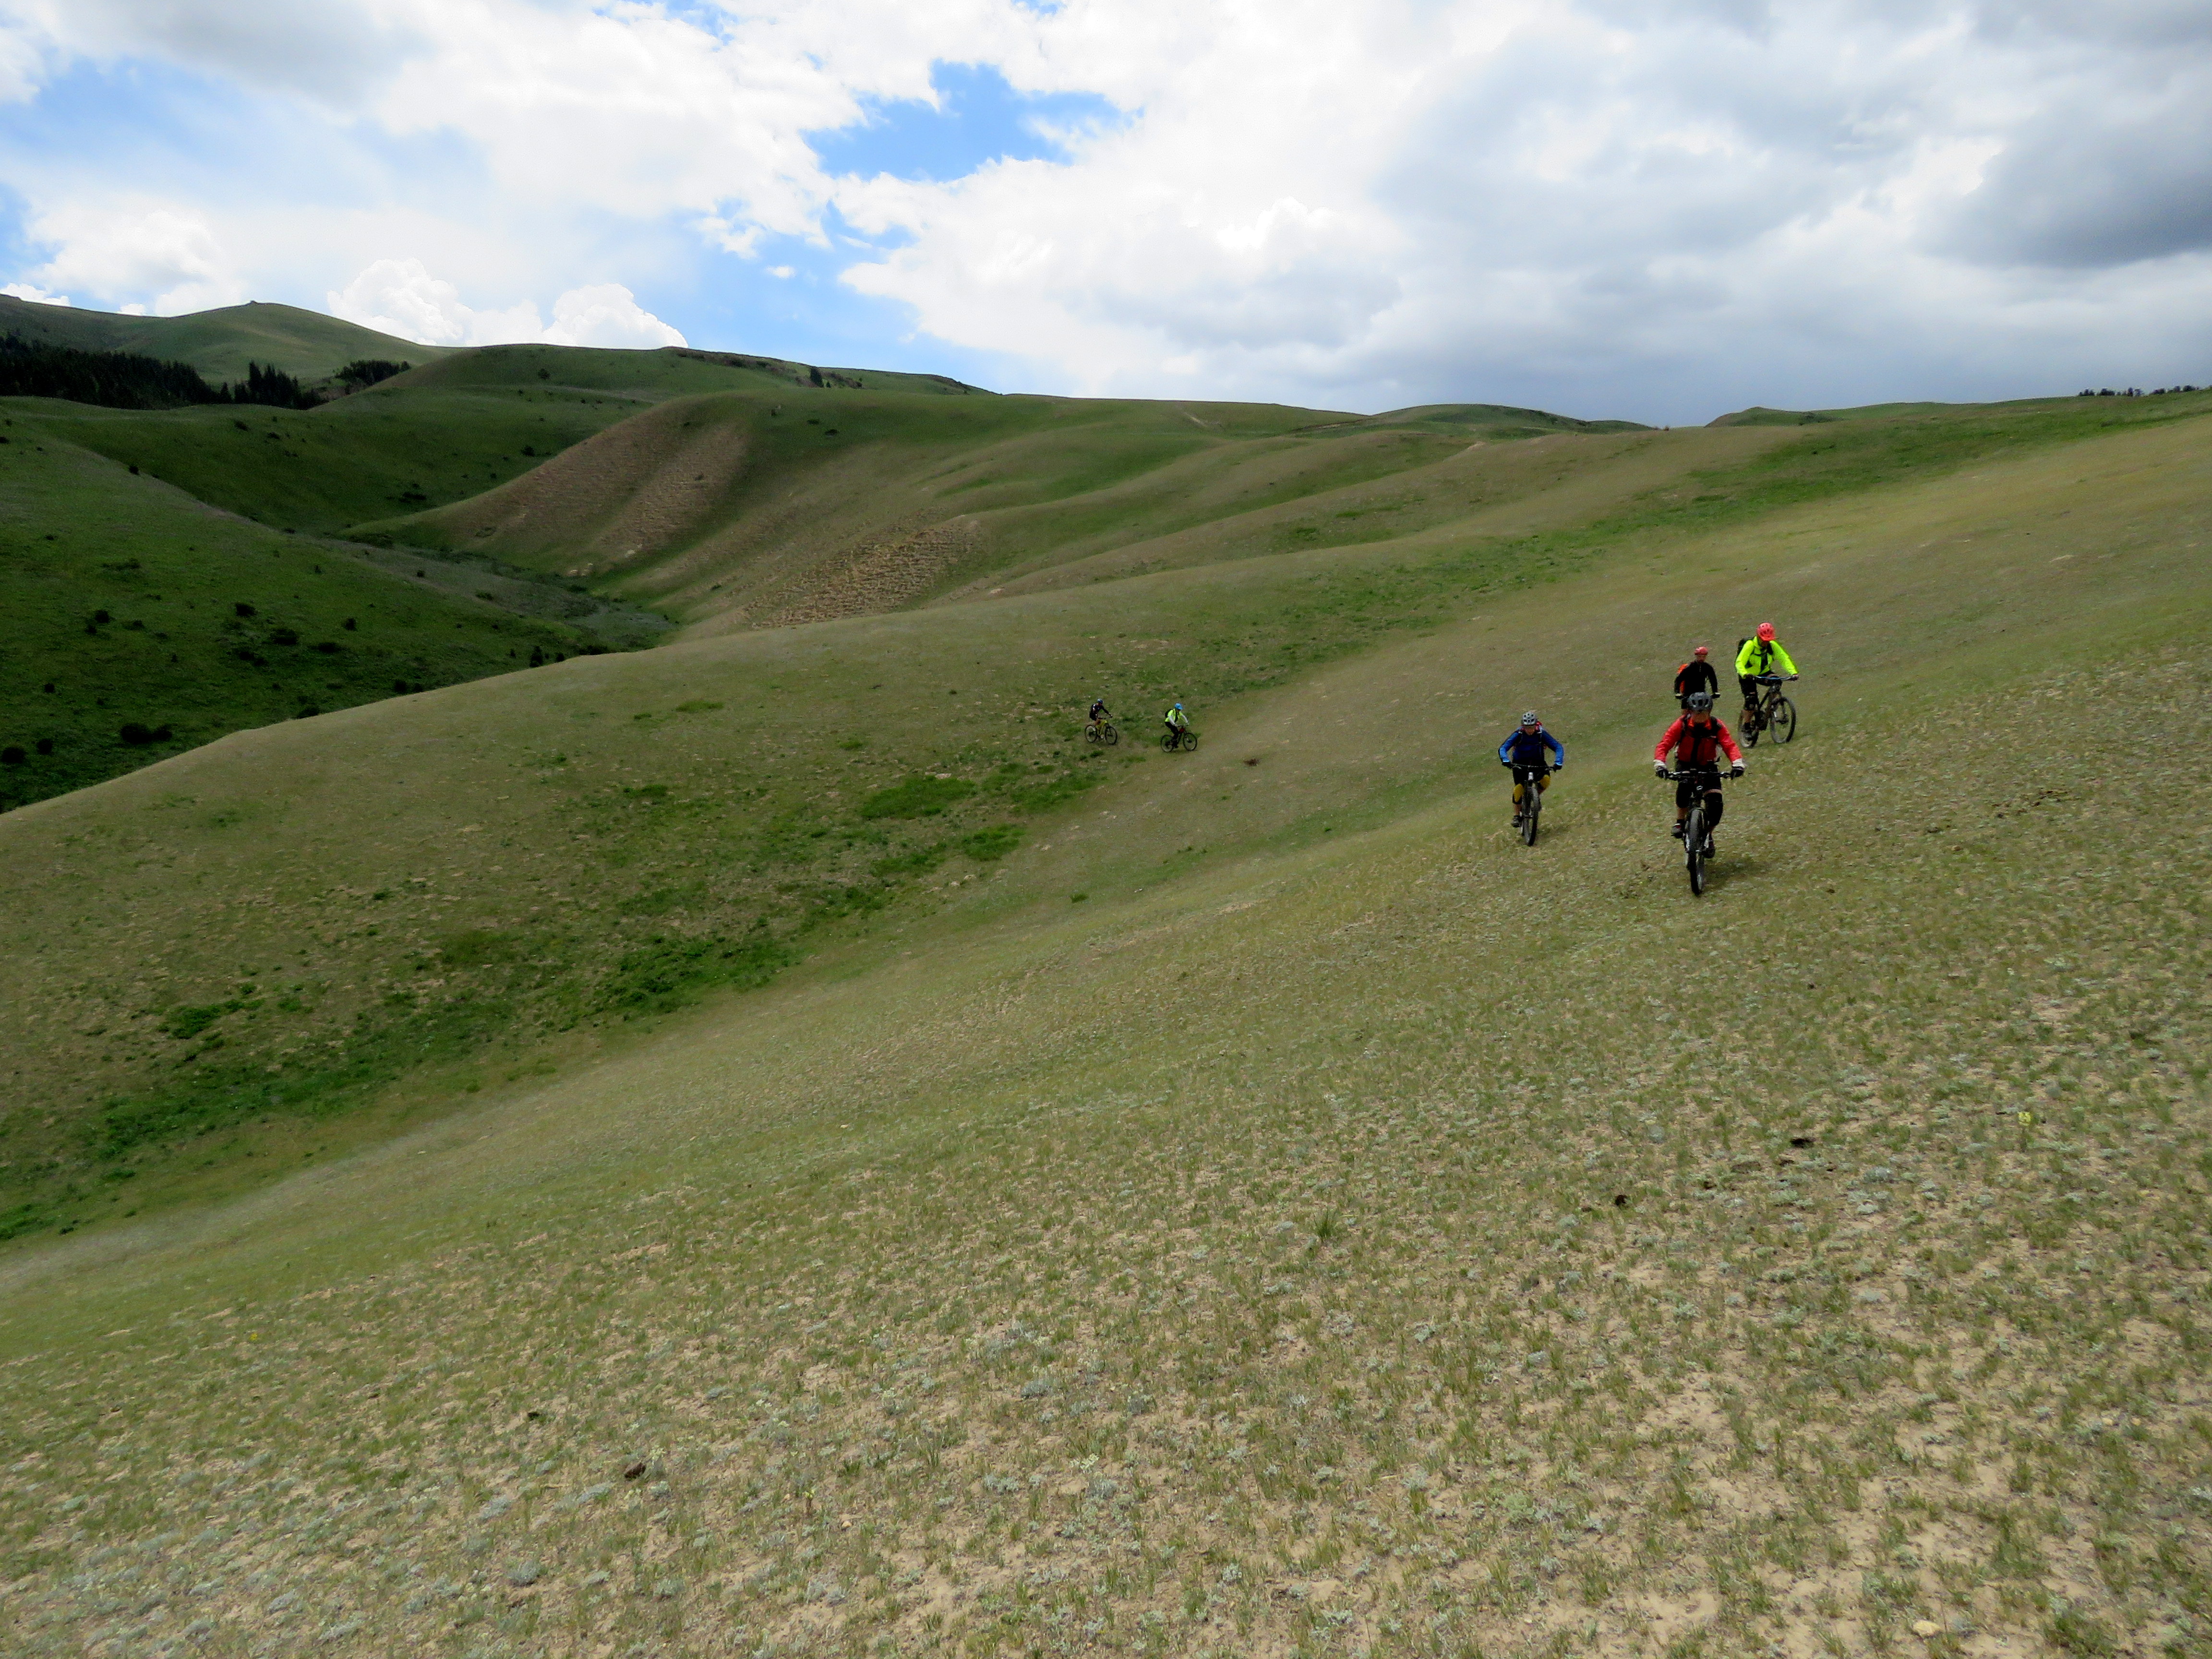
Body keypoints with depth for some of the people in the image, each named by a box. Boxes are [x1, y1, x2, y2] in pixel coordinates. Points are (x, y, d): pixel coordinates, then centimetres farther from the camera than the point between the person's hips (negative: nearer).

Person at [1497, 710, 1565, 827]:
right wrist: (1506, 761, -49)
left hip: (1537, 762, 1)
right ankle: (1516, 816, -3)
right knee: (1519, 787, -19)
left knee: (1546, 780, -27)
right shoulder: (1518, 734, -21)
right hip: (1520, 763, -1)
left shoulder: (1541, 734, -19)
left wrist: (1558, 763, -38)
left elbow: (1558, 747, -21)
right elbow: (1503, 748, -28)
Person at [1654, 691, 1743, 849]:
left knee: (1715, 803, -15)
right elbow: (1664, 745, -26)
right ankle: (1680, 822, -15)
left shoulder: (1717, 726, -16)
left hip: (1708, 766, 1)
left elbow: (1730, 746, -27)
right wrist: (1660, 764, -44)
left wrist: (1738, 763, -47)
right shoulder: (1682, 724, -18)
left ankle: (1708, 834, 13)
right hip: (1685, 764, -1)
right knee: (1684, 786, -36)